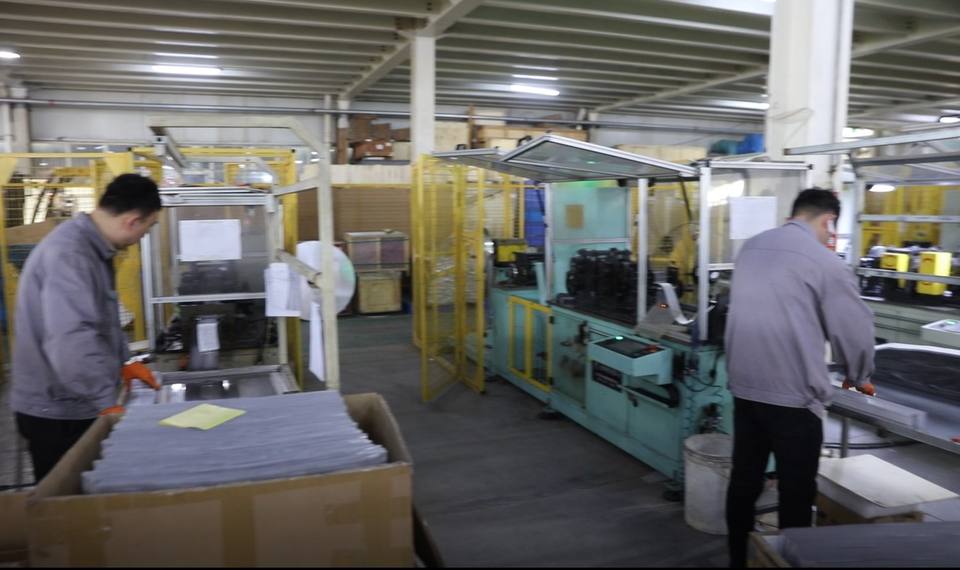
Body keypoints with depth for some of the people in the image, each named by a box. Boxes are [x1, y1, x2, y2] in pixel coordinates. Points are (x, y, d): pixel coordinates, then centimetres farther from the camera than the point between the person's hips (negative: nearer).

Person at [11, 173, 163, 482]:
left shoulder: (93, 248, 6)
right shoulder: (68, 254, -26)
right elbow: (70, 340, -34)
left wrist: (120, 364, 16)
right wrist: (108, 403, -28)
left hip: (77, 406, 9)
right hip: (56, 413, -9)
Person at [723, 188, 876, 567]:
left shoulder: (750, 248, 8)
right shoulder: (824, 261, -10)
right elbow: (855, 331, -6)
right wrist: (858, 377, 13)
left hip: (744, 388, 6)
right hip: (793, 396, -6)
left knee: (744, 482, 16)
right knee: (796, 494, 8)